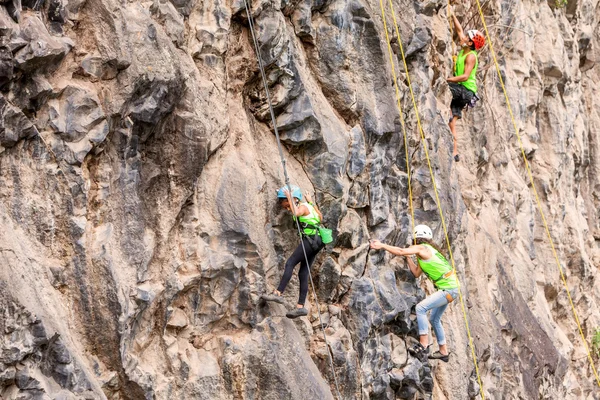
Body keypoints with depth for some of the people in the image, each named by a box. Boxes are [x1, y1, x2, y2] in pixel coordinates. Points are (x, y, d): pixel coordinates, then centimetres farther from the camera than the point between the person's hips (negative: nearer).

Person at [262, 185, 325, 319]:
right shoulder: (307, 205, 21)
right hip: (315, 242, 10)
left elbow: (296, 213, -29)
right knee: (303, 273, 4)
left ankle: (278, 293, -24)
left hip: (310, 238, -10)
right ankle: (300, 307, 0)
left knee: (290, 263, -16)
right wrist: (312, 202, 35)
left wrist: (290, 198, -16)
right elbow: (320, 218, 33)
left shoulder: (303, 206, -5)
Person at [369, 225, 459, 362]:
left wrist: (382, 246, -17)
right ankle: (443, 352, 30)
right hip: (448, 289, 10)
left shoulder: (421, 248, -12)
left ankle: (424, 344, -22)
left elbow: (400, 251, -23)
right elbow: (416, 273, 19)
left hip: (448, 289, -10)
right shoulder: (425, 252, 17)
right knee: (434, 319, 20)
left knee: (421, 307, -20)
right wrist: (408, 258, 16)